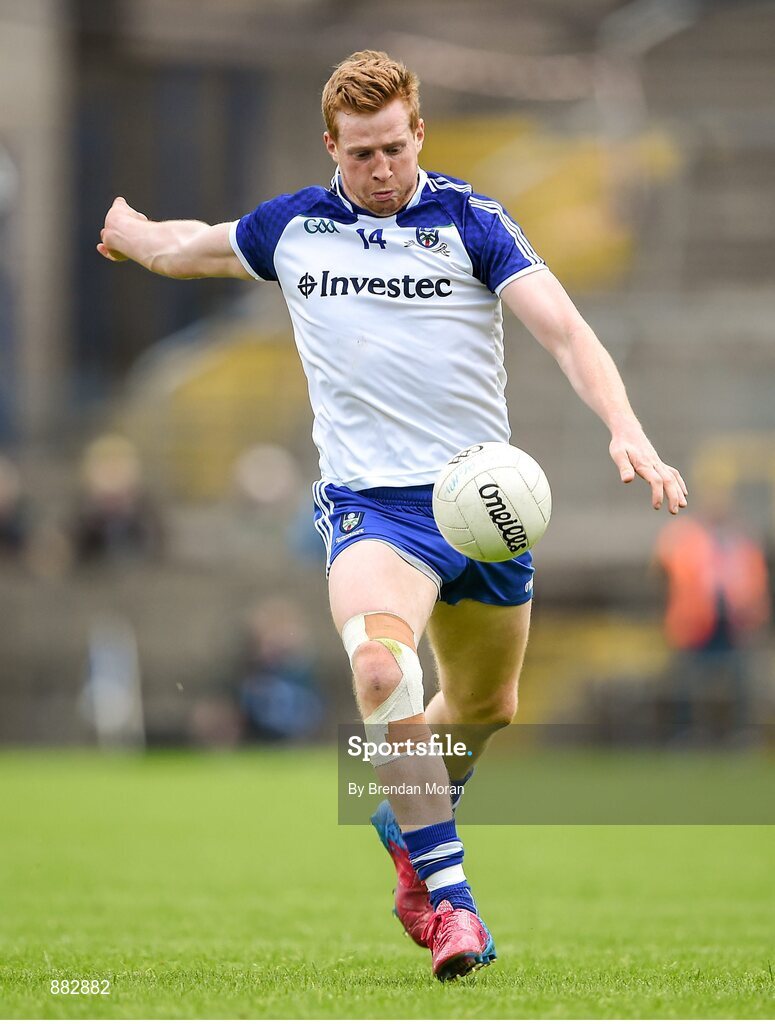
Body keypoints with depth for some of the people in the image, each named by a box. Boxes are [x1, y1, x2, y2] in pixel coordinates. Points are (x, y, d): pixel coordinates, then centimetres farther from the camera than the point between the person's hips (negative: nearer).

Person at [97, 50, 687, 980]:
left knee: (486, 705, 16)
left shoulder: (471, 223, -2)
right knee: (381, 669, -30)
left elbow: (564, 329, -11)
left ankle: (407, 826, 48)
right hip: (370, 501, -1)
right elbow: (186, 245, 28)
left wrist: (627, 433, -25)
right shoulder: (291, 228, 6)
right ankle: (448, 900, -27)